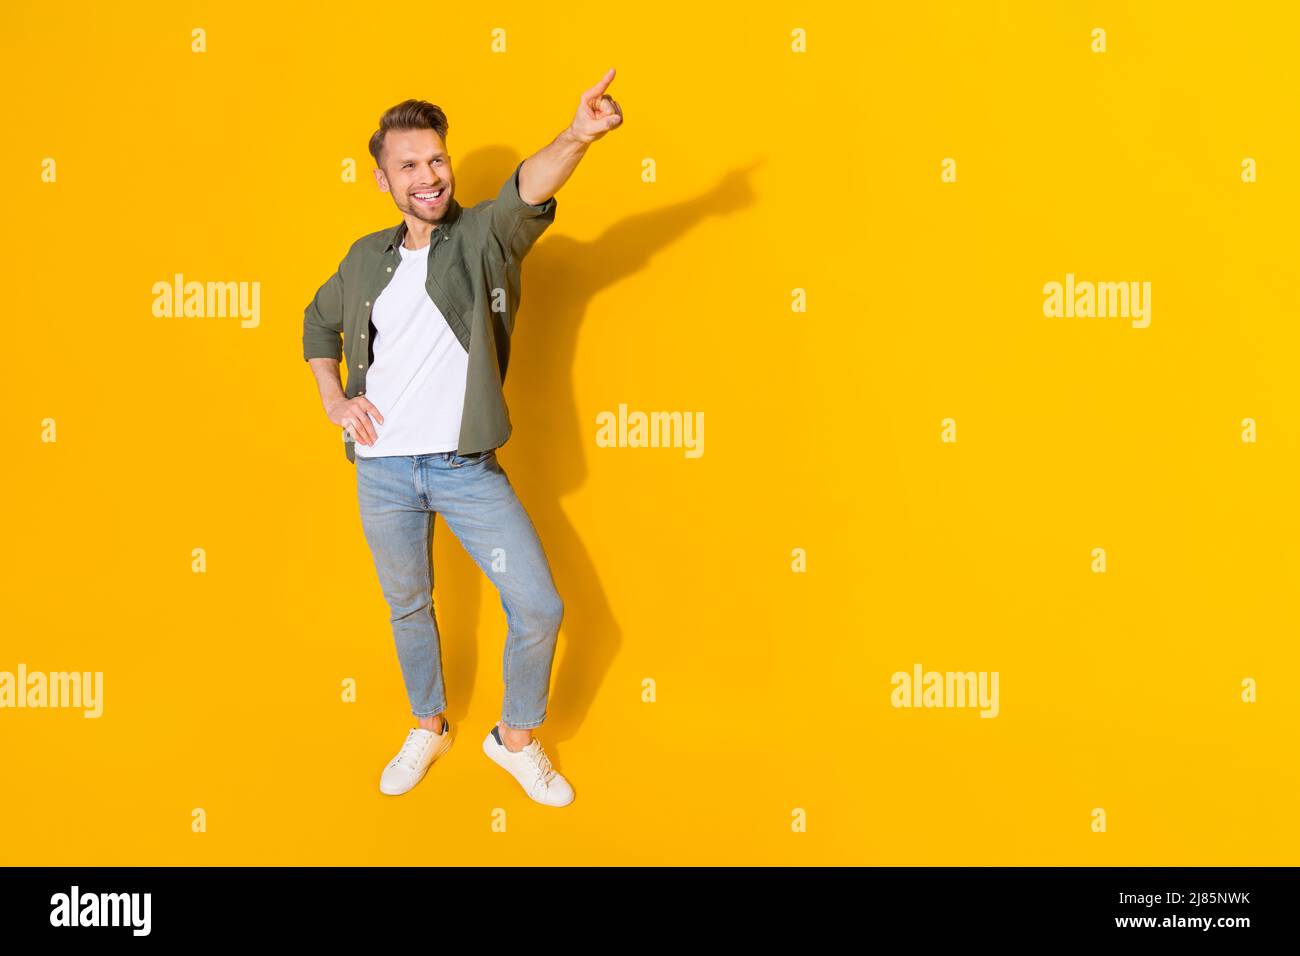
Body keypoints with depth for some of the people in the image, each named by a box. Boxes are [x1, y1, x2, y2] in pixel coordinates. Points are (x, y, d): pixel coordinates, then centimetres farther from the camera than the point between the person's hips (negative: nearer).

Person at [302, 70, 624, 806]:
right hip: (382, 470, 3)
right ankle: (428, 729, 40)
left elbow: (528, 190, -27)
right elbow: (319, 321, 23)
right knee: (409, 607, 17)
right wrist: (333, 399, 6)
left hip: (467, 468, -3)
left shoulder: (485, 237, -5)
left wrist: (577, 137, -48)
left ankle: (517, 739, 19)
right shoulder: (367, 258, 6)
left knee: (539, 607, -6)